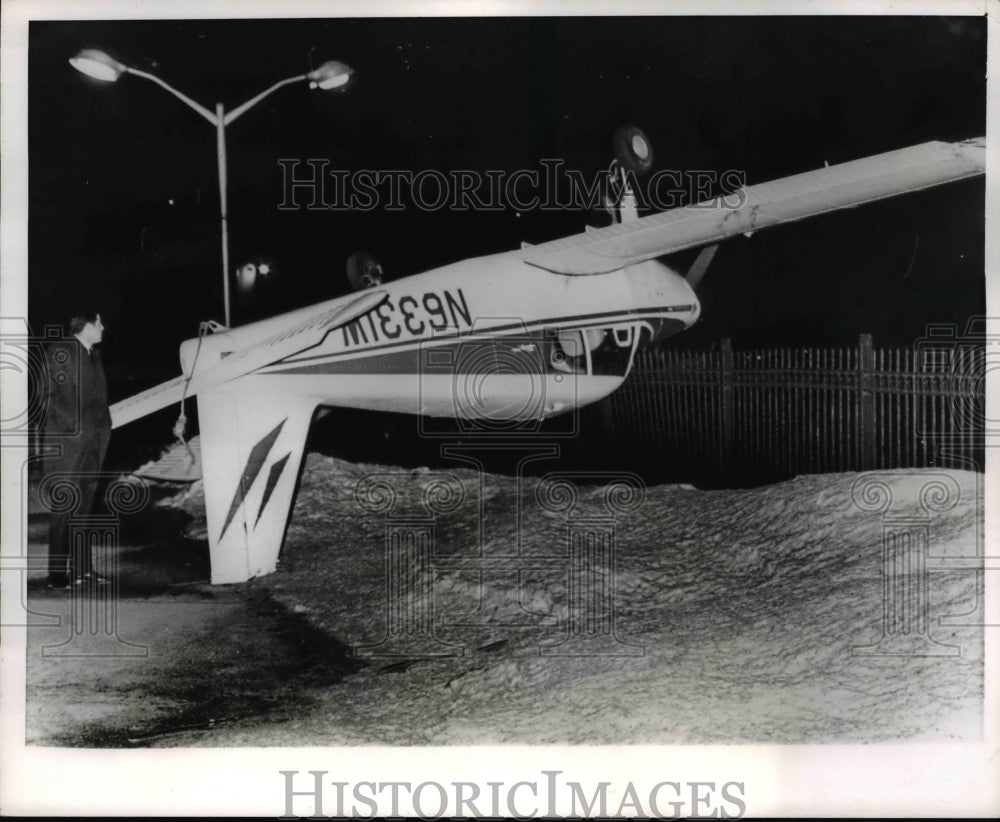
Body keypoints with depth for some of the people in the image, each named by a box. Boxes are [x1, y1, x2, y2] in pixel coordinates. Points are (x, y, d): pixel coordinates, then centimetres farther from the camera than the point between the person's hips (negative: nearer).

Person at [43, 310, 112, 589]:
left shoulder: (93, 354, 19)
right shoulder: (59, 352, -5)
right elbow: (53, 396, -10)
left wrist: (102, 428, 11)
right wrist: (76, 425, -16)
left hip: (94, 440, 8)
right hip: (68, 440, -8)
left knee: (84, 505, 9)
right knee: (64, 506, -7)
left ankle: (82, 568, 14)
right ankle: (57, 574, -3)